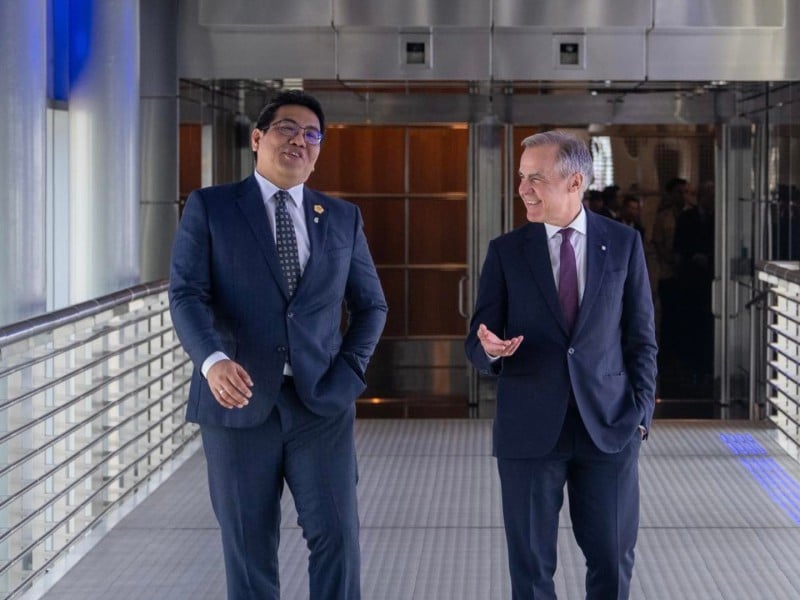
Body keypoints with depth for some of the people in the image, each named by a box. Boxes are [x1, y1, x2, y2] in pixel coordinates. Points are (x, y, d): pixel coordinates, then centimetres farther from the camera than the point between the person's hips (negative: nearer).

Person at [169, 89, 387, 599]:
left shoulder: (343, 218, 13)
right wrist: (213, 359, -26)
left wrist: (348, 371, 1)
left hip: (321, 403, 2)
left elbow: (371, 304, 18)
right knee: (249, 550, 5)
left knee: (337, 537, -5)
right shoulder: (209, 208, 3)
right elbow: (187, 293, -7)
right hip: (239, 401, -2)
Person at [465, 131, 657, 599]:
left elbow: (641, 337, 6)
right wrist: (489, 349, -19)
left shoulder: (624, 243, 4)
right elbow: (478, 341, 4)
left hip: (609, 425, 0)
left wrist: (641, 412, -3)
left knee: (613, 560, 6)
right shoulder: (506, 251, 3)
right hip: (529, 431, 0)